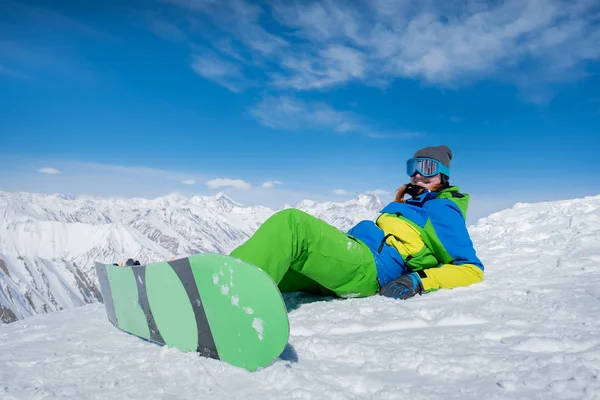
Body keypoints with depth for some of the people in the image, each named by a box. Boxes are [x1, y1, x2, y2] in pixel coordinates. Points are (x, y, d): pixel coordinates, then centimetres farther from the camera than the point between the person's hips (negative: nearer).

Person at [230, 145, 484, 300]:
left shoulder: (442, 210, 8)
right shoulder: (409, 204, 32)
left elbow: (472, 270, -1)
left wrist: (418, 281, -12)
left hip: (367, 269, -8)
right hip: (350, 259, 9)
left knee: (292, 222, -30)